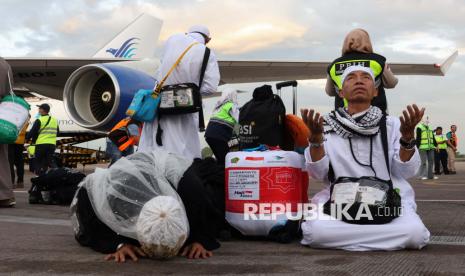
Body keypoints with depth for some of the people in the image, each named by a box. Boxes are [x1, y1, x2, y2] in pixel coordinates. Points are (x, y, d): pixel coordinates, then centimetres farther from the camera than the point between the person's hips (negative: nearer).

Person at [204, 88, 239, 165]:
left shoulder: (219, 105, 25)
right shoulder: (231, 105, -2)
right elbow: (239, 119, -11)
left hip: (209, 134, 9)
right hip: (219, 137, -9)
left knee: (221, 160, 13)